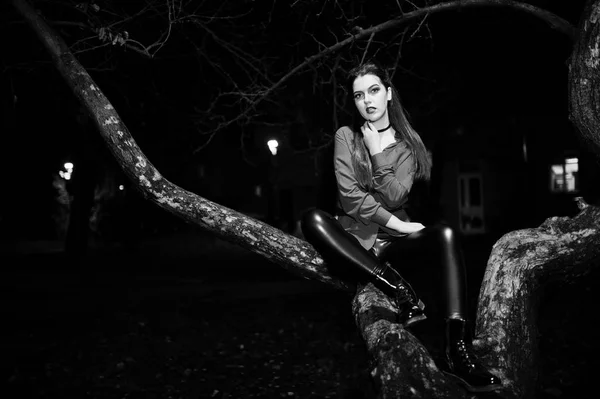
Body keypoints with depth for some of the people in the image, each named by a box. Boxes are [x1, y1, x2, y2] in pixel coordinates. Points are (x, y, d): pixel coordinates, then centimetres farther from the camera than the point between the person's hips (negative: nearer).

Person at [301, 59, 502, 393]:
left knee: (446, 234, -27)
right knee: (312, 219, -31)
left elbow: (394, 198, -9)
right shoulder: (346, 137, 2)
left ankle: (459, 349, -39)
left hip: (393, 241, 2)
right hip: (354, 238, -1)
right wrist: (397, 224, -14)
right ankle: (396, 287, -35)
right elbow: (350, 197, -11)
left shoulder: (409, 141, 6)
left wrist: (378, 152, -13)